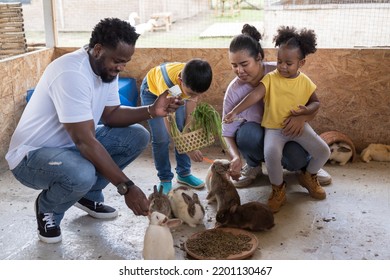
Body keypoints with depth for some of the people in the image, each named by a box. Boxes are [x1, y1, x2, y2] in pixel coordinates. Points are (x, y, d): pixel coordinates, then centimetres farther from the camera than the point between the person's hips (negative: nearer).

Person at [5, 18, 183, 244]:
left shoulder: (107, 69, -3)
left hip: (71, 144, 8)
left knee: (138, 136, -4)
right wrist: (126, 187, -34)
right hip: (32, 155, -8)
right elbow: (84, 141, -34)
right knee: (82, 175, -40)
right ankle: (47, 208, -2)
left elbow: (111, 115, 2)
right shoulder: (71, 73, -31)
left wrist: (151, 111, -15)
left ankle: (88, 195, 11)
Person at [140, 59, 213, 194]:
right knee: (161, 138, -13)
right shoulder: (167, 82, -44)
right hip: (152, 90, -4)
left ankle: (184, 173, 13)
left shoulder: (193, 82, -31)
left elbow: (189, 115, -20)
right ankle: (165, 179, 2)